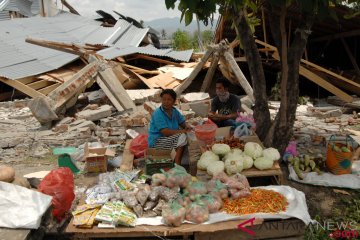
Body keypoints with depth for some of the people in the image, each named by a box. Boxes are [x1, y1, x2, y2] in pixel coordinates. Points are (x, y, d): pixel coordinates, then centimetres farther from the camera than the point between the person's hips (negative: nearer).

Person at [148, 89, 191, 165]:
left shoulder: (174, 111, 3)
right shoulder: (158, 114, -21)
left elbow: (182, 122, 16)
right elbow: (165, 132, -28)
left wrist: (186, 126, -9)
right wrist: (182, 131, -24)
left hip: (170, 138, 9)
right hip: (156, 142, -9)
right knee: (182, 136, -23)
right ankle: (177, 164, -15)